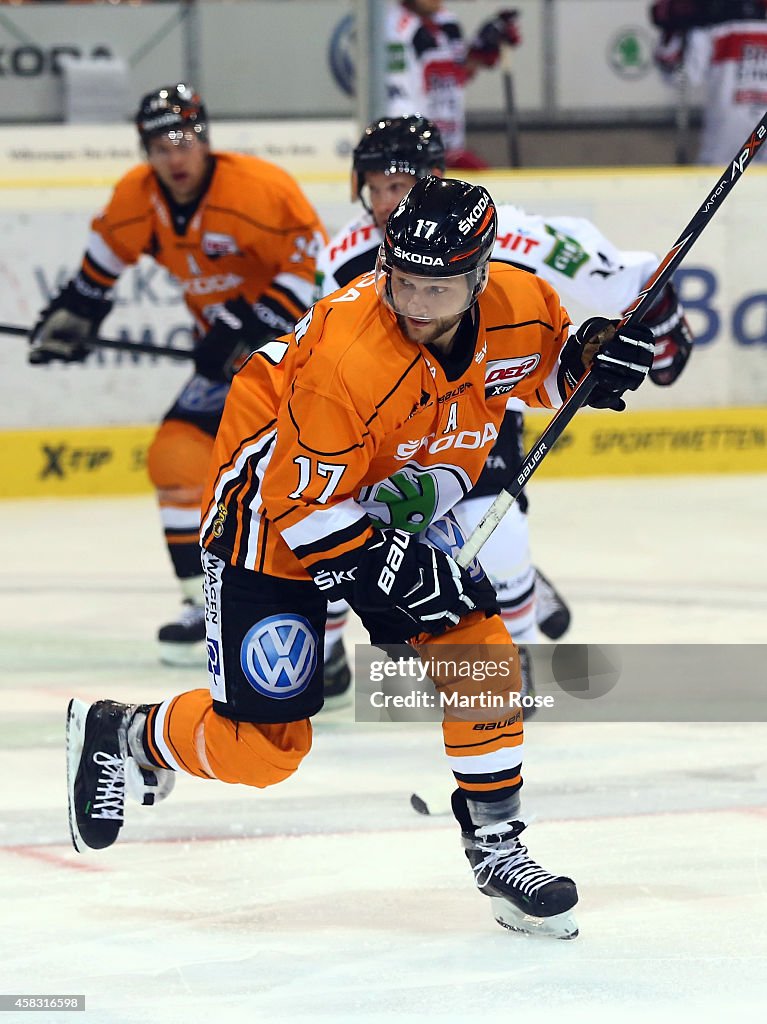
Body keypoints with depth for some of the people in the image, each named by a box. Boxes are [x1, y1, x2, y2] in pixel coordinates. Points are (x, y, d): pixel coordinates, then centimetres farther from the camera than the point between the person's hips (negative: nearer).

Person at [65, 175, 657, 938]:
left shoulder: (514, 309, -17)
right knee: (261, 745, -6)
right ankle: (124, 736, 21)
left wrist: (589, 357, -13)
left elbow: (548, 363, 10)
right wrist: (400, 573, -31)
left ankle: (497, 848, 5)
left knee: (481, 655, -9)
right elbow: (305, 508, -28)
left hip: (394, 514, 6)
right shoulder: (347, 355, -36)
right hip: (269, 515, -6)